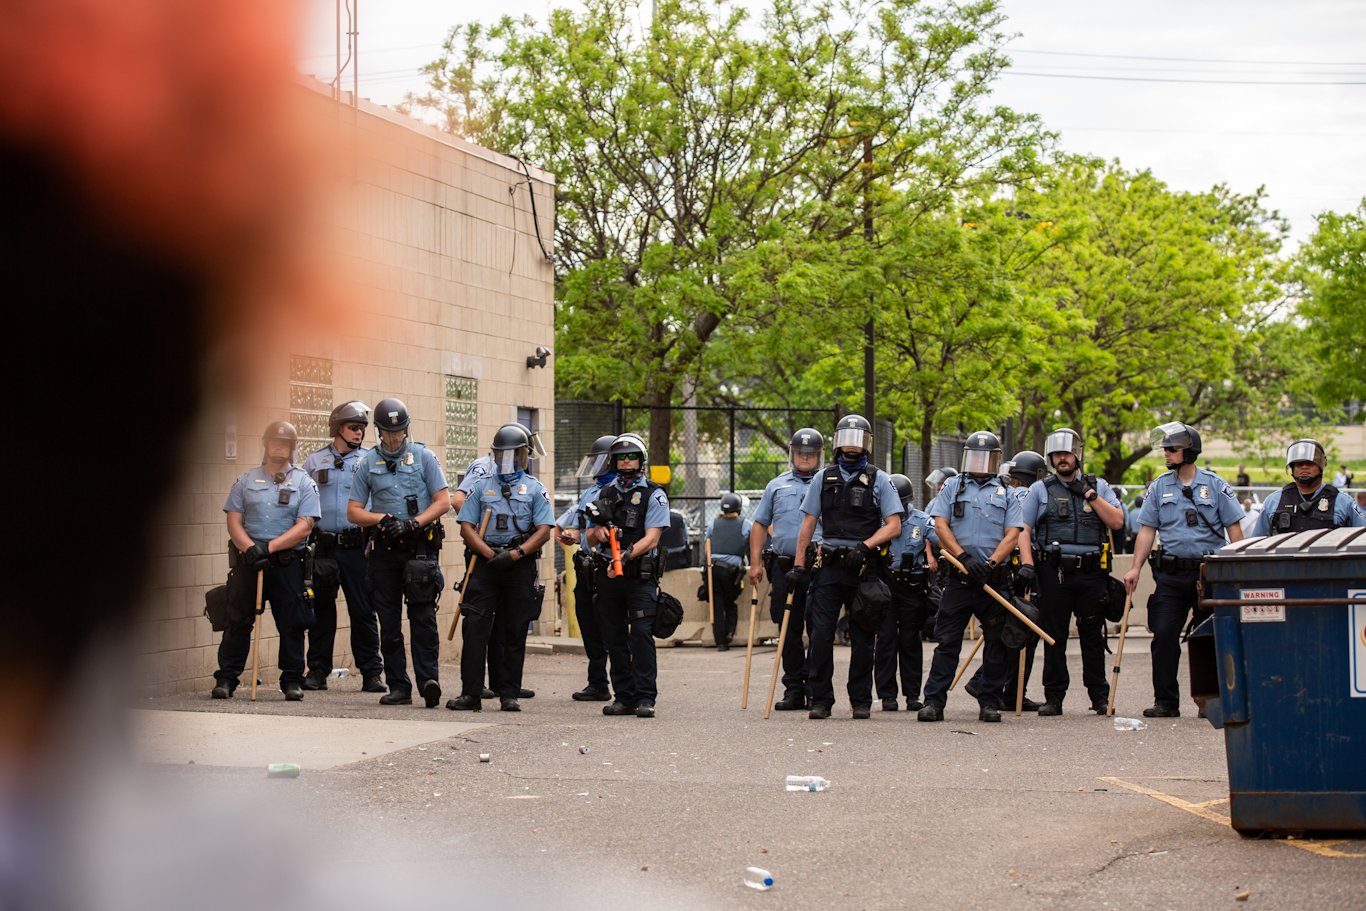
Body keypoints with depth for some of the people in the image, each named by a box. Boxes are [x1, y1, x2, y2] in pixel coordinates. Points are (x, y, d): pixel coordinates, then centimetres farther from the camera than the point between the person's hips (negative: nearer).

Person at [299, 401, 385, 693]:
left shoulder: (371, 460, 8)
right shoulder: (314, 461, 12)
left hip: (357, 545, -1)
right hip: (324, 545, 2)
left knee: (363, 610, -3)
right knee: (321, 608, 5)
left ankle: (371, 673, 3)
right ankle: (317, 671, 13)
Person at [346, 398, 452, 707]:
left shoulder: (424, 457, 4)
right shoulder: (368, 463, 9)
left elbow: (443, 502, 0)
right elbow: (354, 511, 10)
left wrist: (412, 524, -12)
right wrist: (383, 519, -9)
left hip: (420, 546, -3)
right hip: (384, 550, 3)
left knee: (422, 616, -10)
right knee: (389, 621, 3)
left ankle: (429, 680, -15)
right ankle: (398, 686, 6)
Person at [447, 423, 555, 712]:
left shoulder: (535, 489, 8)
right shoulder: (482, 486, 12)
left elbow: (543, 531, 0)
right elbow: (466, 526, 5)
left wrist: (515, 554, -14)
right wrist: (489, 554, -10)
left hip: (520, 565, -1)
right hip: (484, 562, 1)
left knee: (515, 632, 2)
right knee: (475, 627, -7)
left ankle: (509, 694, 8)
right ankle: (471, 693, -6)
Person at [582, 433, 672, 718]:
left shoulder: (654, 495, 0)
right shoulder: (604, 494, 15)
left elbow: (651, 538, -10)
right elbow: (589, 537, 18)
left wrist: (627, 554, -24)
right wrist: (597, 531, -6)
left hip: (640, 576, -5)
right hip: (607, 576, 5)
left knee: (641, 635, -11)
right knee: (615, 638, 6)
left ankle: (645, 697, -9)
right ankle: (623, 697, 13)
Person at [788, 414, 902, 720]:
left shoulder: (878, 480, 6)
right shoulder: (824, 479, 12)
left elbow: (893, 525, 0)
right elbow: (808, 524, 12)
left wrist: (864, 546, -14)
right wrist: (799, 565, 4)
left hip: (864, 567, -1)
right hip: (828, 567, 1)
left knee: (863, 638, 3)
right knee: (820, 635, -6)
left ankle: (861, 701, 12)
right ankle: (821, 700, 1)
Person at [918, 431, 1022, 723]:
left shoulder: (1006, 494, 13)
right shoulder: (952, 487, 12)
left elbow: (1012, 534, 3)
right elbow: (940, 526, 2)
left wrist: (991, 563, -13)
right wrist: (965, 558, -11)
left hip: (995, 579, 1)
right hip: (959, 577, -1)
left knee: (996, 644, 3)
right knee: (946, 641, -3)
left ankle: (990, 703, 11)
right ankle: (933, 702, -2)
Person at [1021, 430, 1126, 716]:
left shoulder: (1098, 487, 14)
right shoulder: (1040, 489, 10)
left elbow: (1117, 522, 2)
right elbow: (1023, 529, 4)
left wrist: (1090, 495, -4)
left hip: (1092, 572, 1)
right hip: (1054, 571, -1)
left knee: (1093, 636, 5)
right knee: (1054, 636, 1)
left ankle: (1100, 696, 13)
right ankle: (1054, 696, 7)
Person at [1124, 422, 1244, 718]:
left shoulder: (1215, 485, 1)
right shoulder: (1160, 486, 8)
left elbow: (1234, 528, 2)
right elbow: (1147, 529, 9)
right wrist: (1136, 568, 0)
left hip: (1209, 572, -2)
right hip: (1171, 574, 2)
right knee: (1163, 636, -4)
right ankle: (1166, 701, 3)